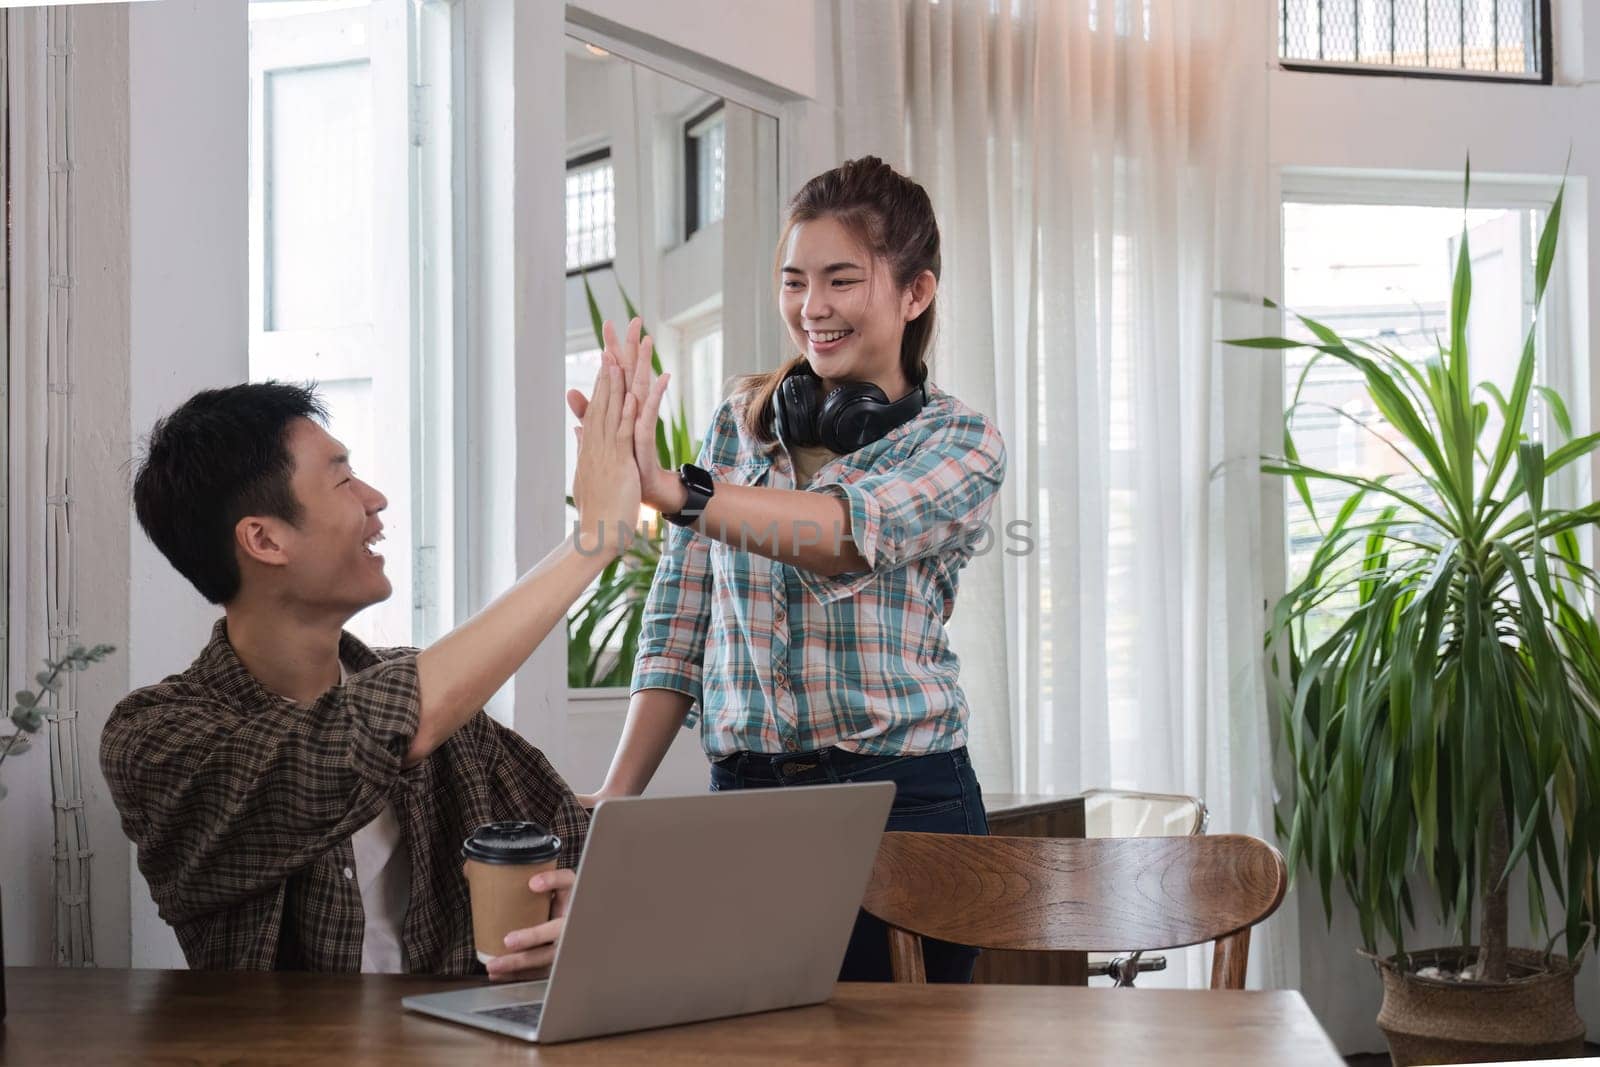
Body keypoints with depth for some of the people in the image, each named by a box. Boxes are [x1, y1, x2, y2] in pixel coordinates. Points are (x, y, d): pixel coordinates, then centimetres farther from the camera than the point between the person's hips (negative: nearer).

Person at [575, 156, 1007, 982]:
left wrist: (670, 491, -39)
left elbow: (850, 530, -24)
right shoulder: (735, 425, 9)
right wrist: (612, 800, 0)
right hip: (741, 798, 3)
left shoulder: (963, 446, -2)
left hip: (902, 801, -3)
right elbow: (677, 634, 10)